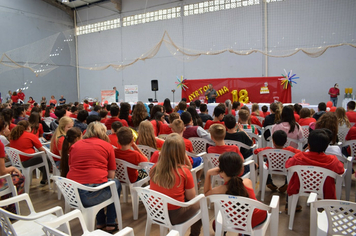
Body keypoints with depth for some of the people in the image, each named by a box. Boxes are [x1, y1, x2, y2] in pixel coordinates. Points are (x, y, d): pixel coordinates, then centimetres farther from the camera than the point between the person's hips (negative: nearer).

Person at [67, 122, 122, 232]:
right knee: (116, 183, 26)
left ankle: (100, 222, 39)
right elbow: (111, 175, 5)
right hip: (93, 195, -5)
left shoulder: (75, 145, 14)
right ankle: (110, 223, 32)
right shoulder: (107, 145, 4)